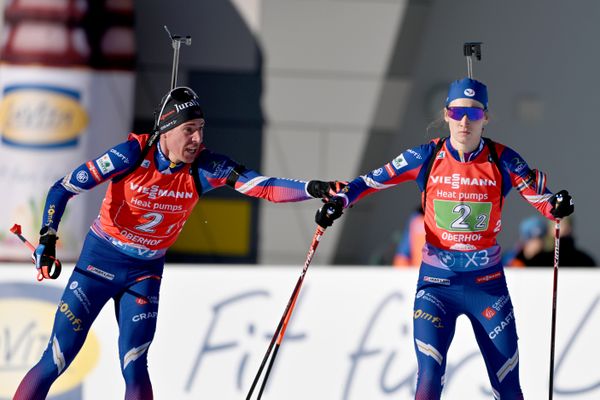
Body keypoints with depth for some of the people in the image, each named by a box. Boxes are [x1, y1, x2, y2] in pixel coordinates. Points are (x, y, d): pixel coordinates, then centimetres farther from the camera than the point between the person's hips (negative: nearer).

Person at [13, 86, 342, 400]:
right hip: (100, 260, -2)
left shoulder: (204, 168, -14)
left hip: (146, 271, 2)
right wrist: (47, 238, -26)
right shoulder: (135, 154, -21)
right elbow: (62, 189, -15)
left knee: (134, 368, -9)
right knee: (56, 361, -2)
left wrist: (314, 189, -38)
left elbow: (264, 187, -23)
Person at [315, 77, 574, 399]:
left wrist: (557, 206, -23)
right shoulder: (427, 157, -3)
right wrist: (339, 201, -13)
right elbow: (373, 180, 2)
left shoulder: (503, 161, -4)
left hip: (487, 284, 0)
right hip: (436, 282, 0)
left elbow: (542, 200, -2)